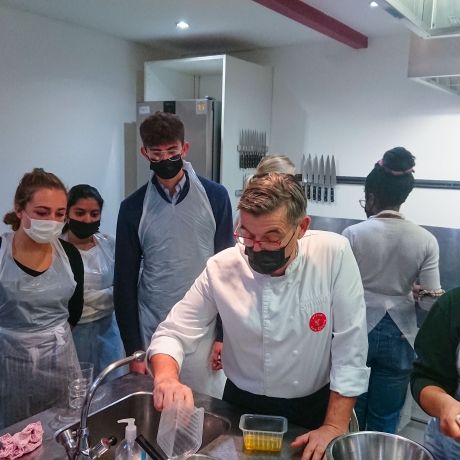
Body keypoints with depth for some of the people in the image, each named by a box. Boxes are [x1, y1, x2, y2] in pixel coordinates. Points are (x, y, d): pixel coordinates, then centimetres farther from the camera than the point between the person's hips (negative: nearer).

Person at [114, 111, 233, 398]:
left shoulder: (215, 197, -3)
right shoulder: (133, 208, 0)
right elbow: (125, 283, 3)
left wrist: (224, 334, -2)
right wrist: (133, 348, 0)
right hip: (152, 333, 1)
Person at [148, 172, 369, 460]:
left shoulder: (334, 254, -20)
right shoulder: (221, 268, -16)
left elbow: (351, 349, -15)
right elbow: (172, 333, -10)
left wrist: (335, 427, -15)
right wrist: (166, 378, -30)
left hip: (315, 407, -1)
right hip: (242, 406, 2)